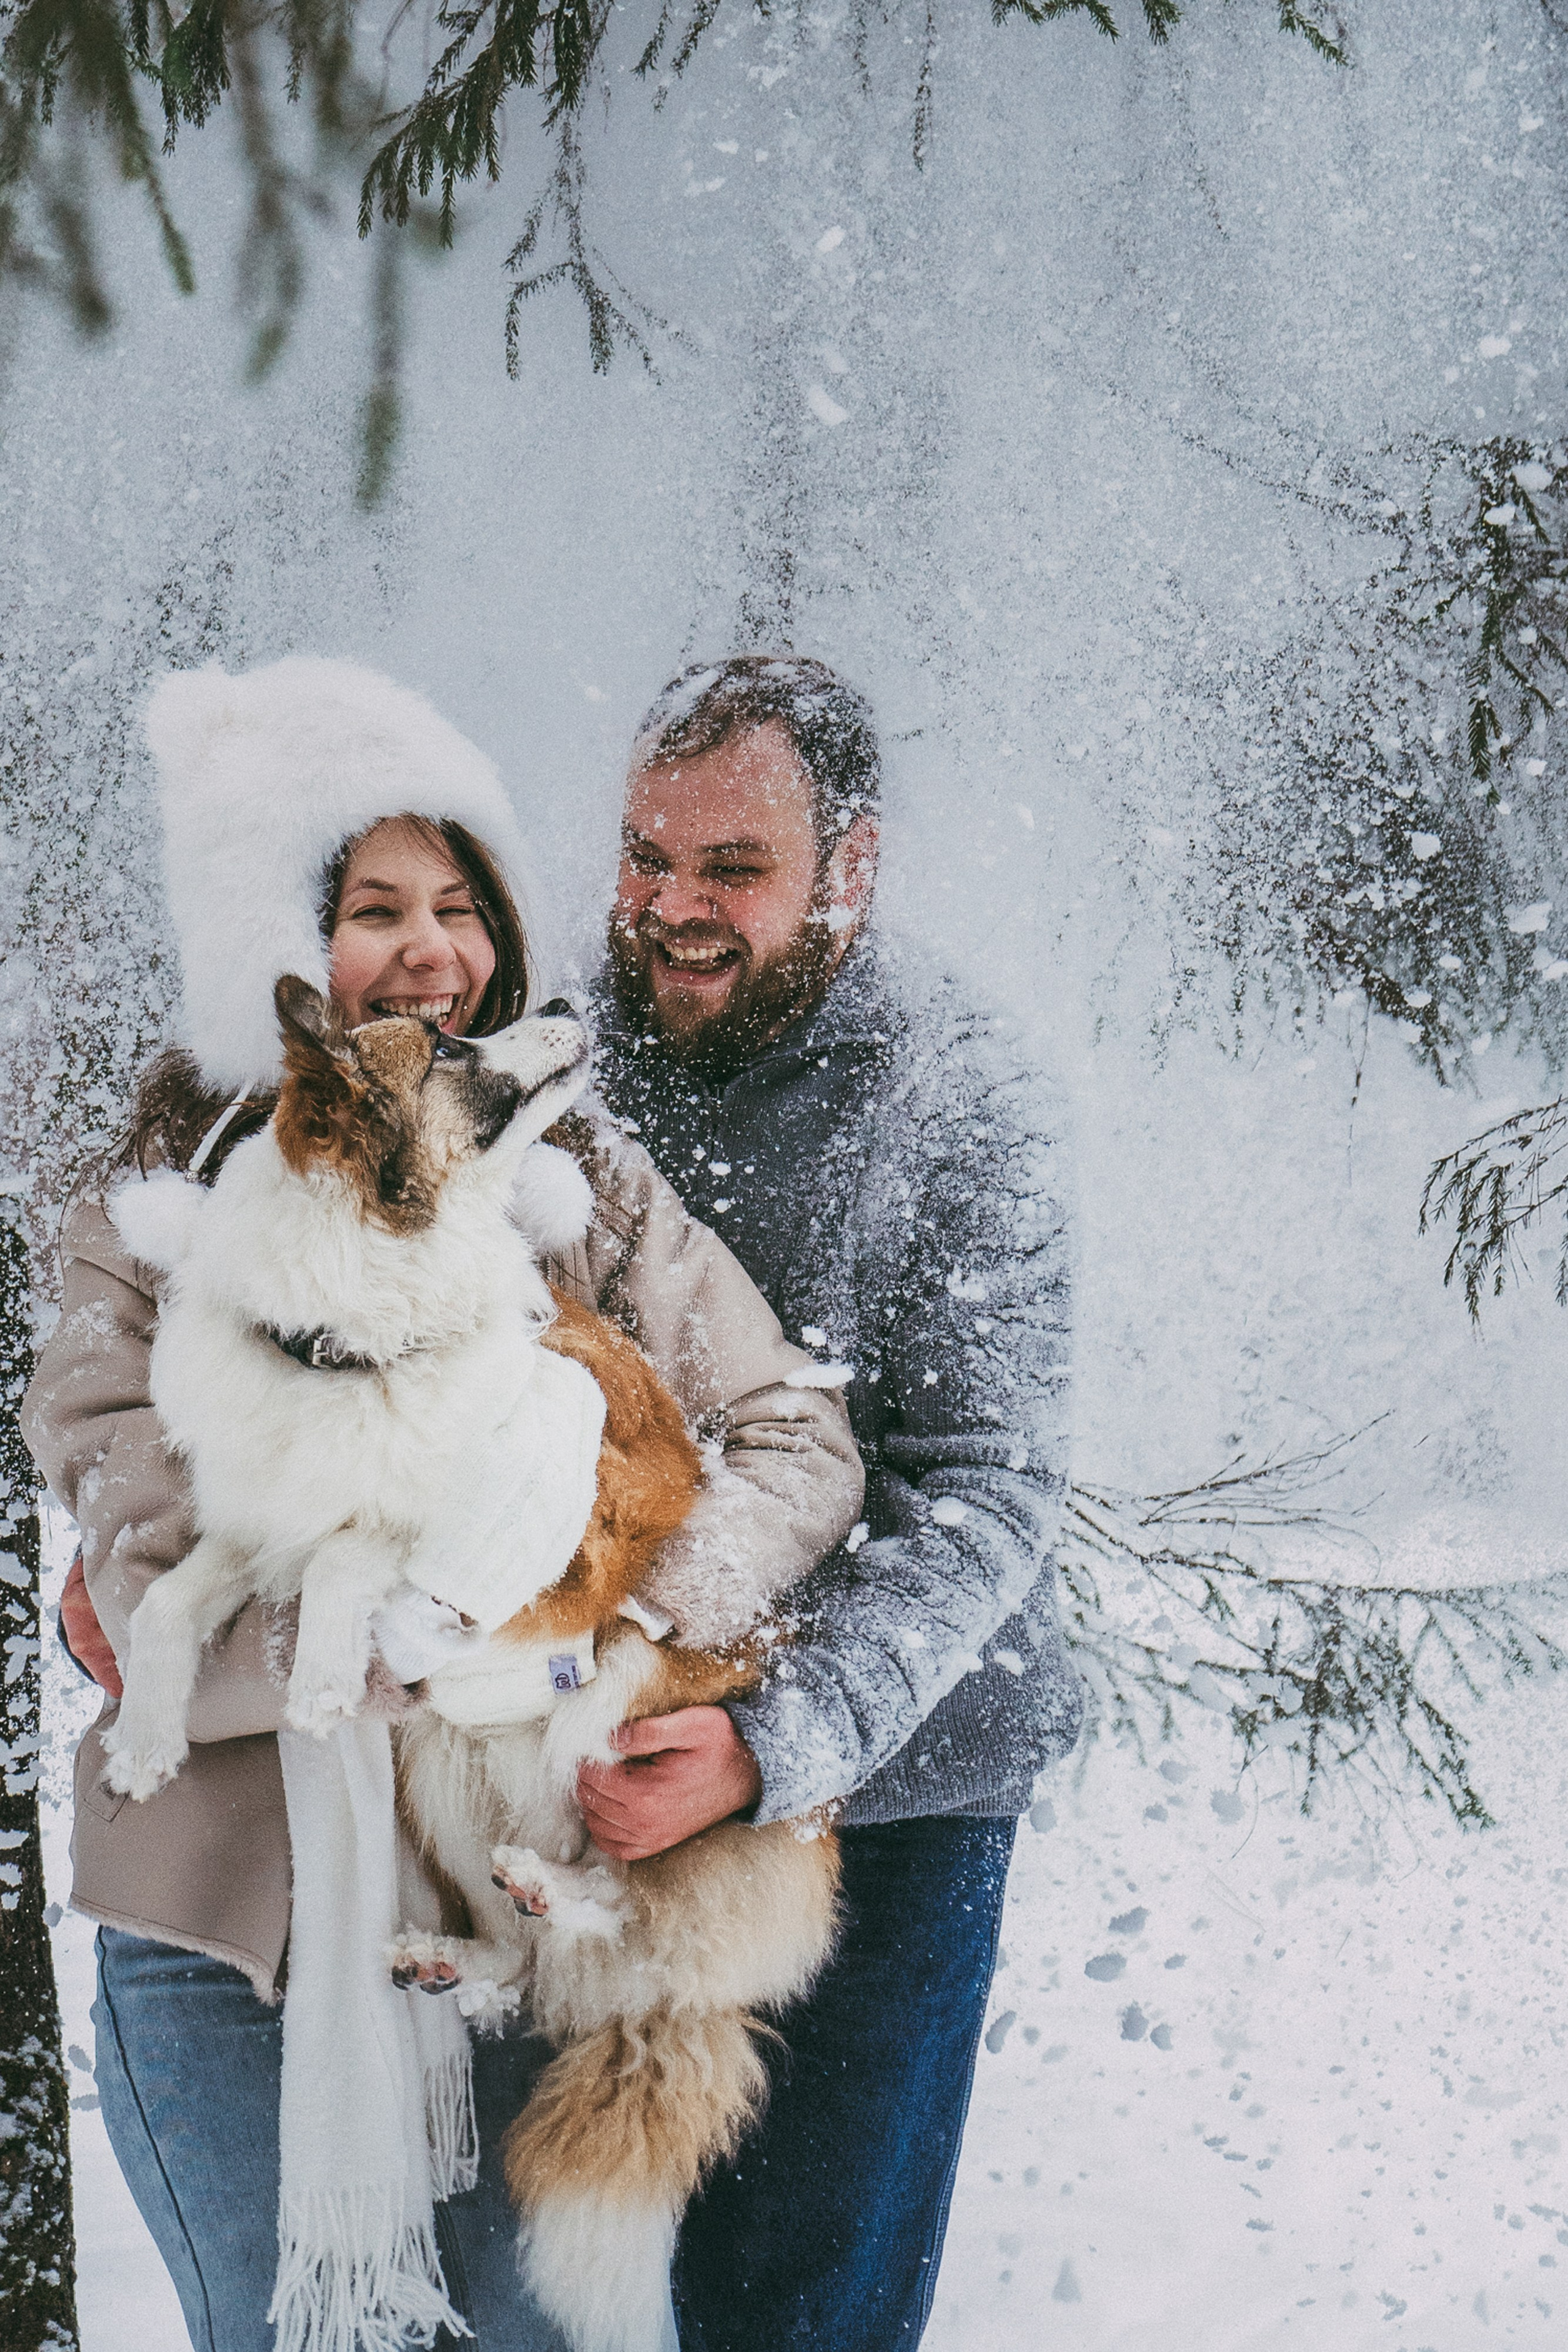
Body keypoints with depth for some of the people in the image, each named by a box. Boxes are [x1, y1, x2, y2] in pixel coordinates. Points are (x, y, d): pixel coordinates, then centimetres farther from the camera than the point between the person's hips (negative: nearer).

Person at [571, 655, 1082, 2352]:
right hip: (617, 1767, 4)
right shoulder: (583, 1067, 1)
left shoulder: (962, 1110, -11)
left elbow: (981, 1496, -17)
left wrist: (776, 1745, -30)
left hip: (881, 1784, -4)